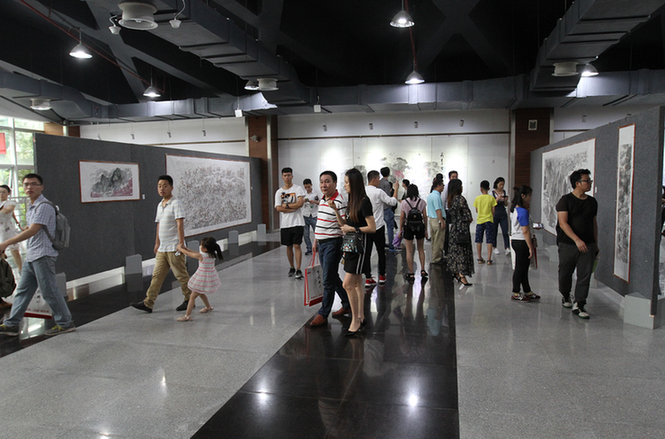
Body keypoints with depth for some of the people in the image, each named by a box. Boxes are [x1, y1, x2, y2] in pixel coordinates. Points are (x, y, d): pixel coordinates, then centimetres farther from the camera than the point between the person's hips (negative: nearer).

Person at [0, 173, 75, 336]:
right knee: (22, 291, 12)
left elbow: (32, 231, -20)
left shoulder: (44, 206, -13)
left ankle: (65, 323, 5)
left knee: (49, 291, -4)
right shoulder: (31, 207, 18)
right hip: (31, 256, 10)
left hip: (43, 255, -9)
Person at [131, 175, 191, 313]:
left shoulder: (175, 203, -10)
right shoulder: (160, 205, 15)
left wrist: (181, 243, -22)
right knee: (157, 275, 7)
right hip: (162, 248, 8)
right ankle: (148, 303, 10)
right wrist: (157, 243, 22)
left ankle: (189, 300, 14)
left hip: (174, 247, -8)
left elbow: (180, 224, -17)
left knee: (181, 275, 1)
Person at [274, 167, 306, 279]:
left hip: (297, 222, -3)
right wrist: (294, 207, -10)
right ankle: (292, 268, 25)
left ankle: (298, 270, -4)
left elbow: (300, 203, -12)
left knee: (297, 245, -6)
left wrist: (286, 205, -7)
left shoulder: (298, 188, 1)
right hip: (285, 224, 3)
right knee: (289, 246, 11)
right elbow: (278, 208, -3)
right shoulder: (279, 192, 8)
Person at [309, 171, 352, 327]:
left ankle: (323, 314, 4)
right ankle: (347, 305, 29)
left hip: (333, 243, -9)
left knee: (328, 280, -4)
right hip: (322, 243, 9)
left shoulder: (339, 202, -14)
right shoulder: (322, 200, 12)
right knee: (332, 278, 15)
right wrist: (316, 241, 22)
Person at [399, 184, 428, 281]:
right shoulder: (422, 202, -2)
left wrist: (400, 230, 5)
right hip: (420, 227, 2)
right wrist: (426, 229, 9)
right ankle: (423, 270, 16)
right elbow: (425, 216, 0)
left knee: (409, 251, 4)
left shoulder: (404, 202, -6)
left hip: (408, 227, -2)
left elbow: (402, 217, -4)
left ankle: (411, 274, 7)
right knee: (421, 249, 19)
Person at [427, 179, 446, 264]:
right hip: (437, 220, -10)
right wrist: (442, 222, -22)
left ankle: (434, 256, 24)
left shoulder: (429, 195, 14)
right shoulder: (436, 196, -17)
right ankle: (436, 259, 2)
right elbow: (438, 210, -22)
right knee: (438, 241, -3)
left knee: (434, 240, 16)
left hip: (431, 219, 10)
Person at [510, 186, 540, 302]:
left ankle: (527, 292, 26)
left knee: (524, 267, 16)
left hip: (516, 240, 10)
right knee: (520, 268, 1)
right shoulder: (523, 211, -19)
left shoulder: (515, 209, 10)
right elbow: (525, 231, -21)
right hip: (522, 242, -10)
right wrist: (531, 248, -18)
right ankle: (515, 293, 11)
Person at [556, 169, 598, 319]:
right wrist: (577, 240, -24)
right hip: (568, 244, -3)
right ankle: (565, 296, 34)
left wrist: (595, 244, 17)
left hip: (588, 245, 4)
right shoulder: (565, 200, -6)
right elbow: (563, 223, -15)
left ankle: (579, 305, 4)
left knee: (585, 275, -2)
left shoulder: (592, 201, 10)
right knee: (565, 272, 9)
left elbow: (594, 223, 18)